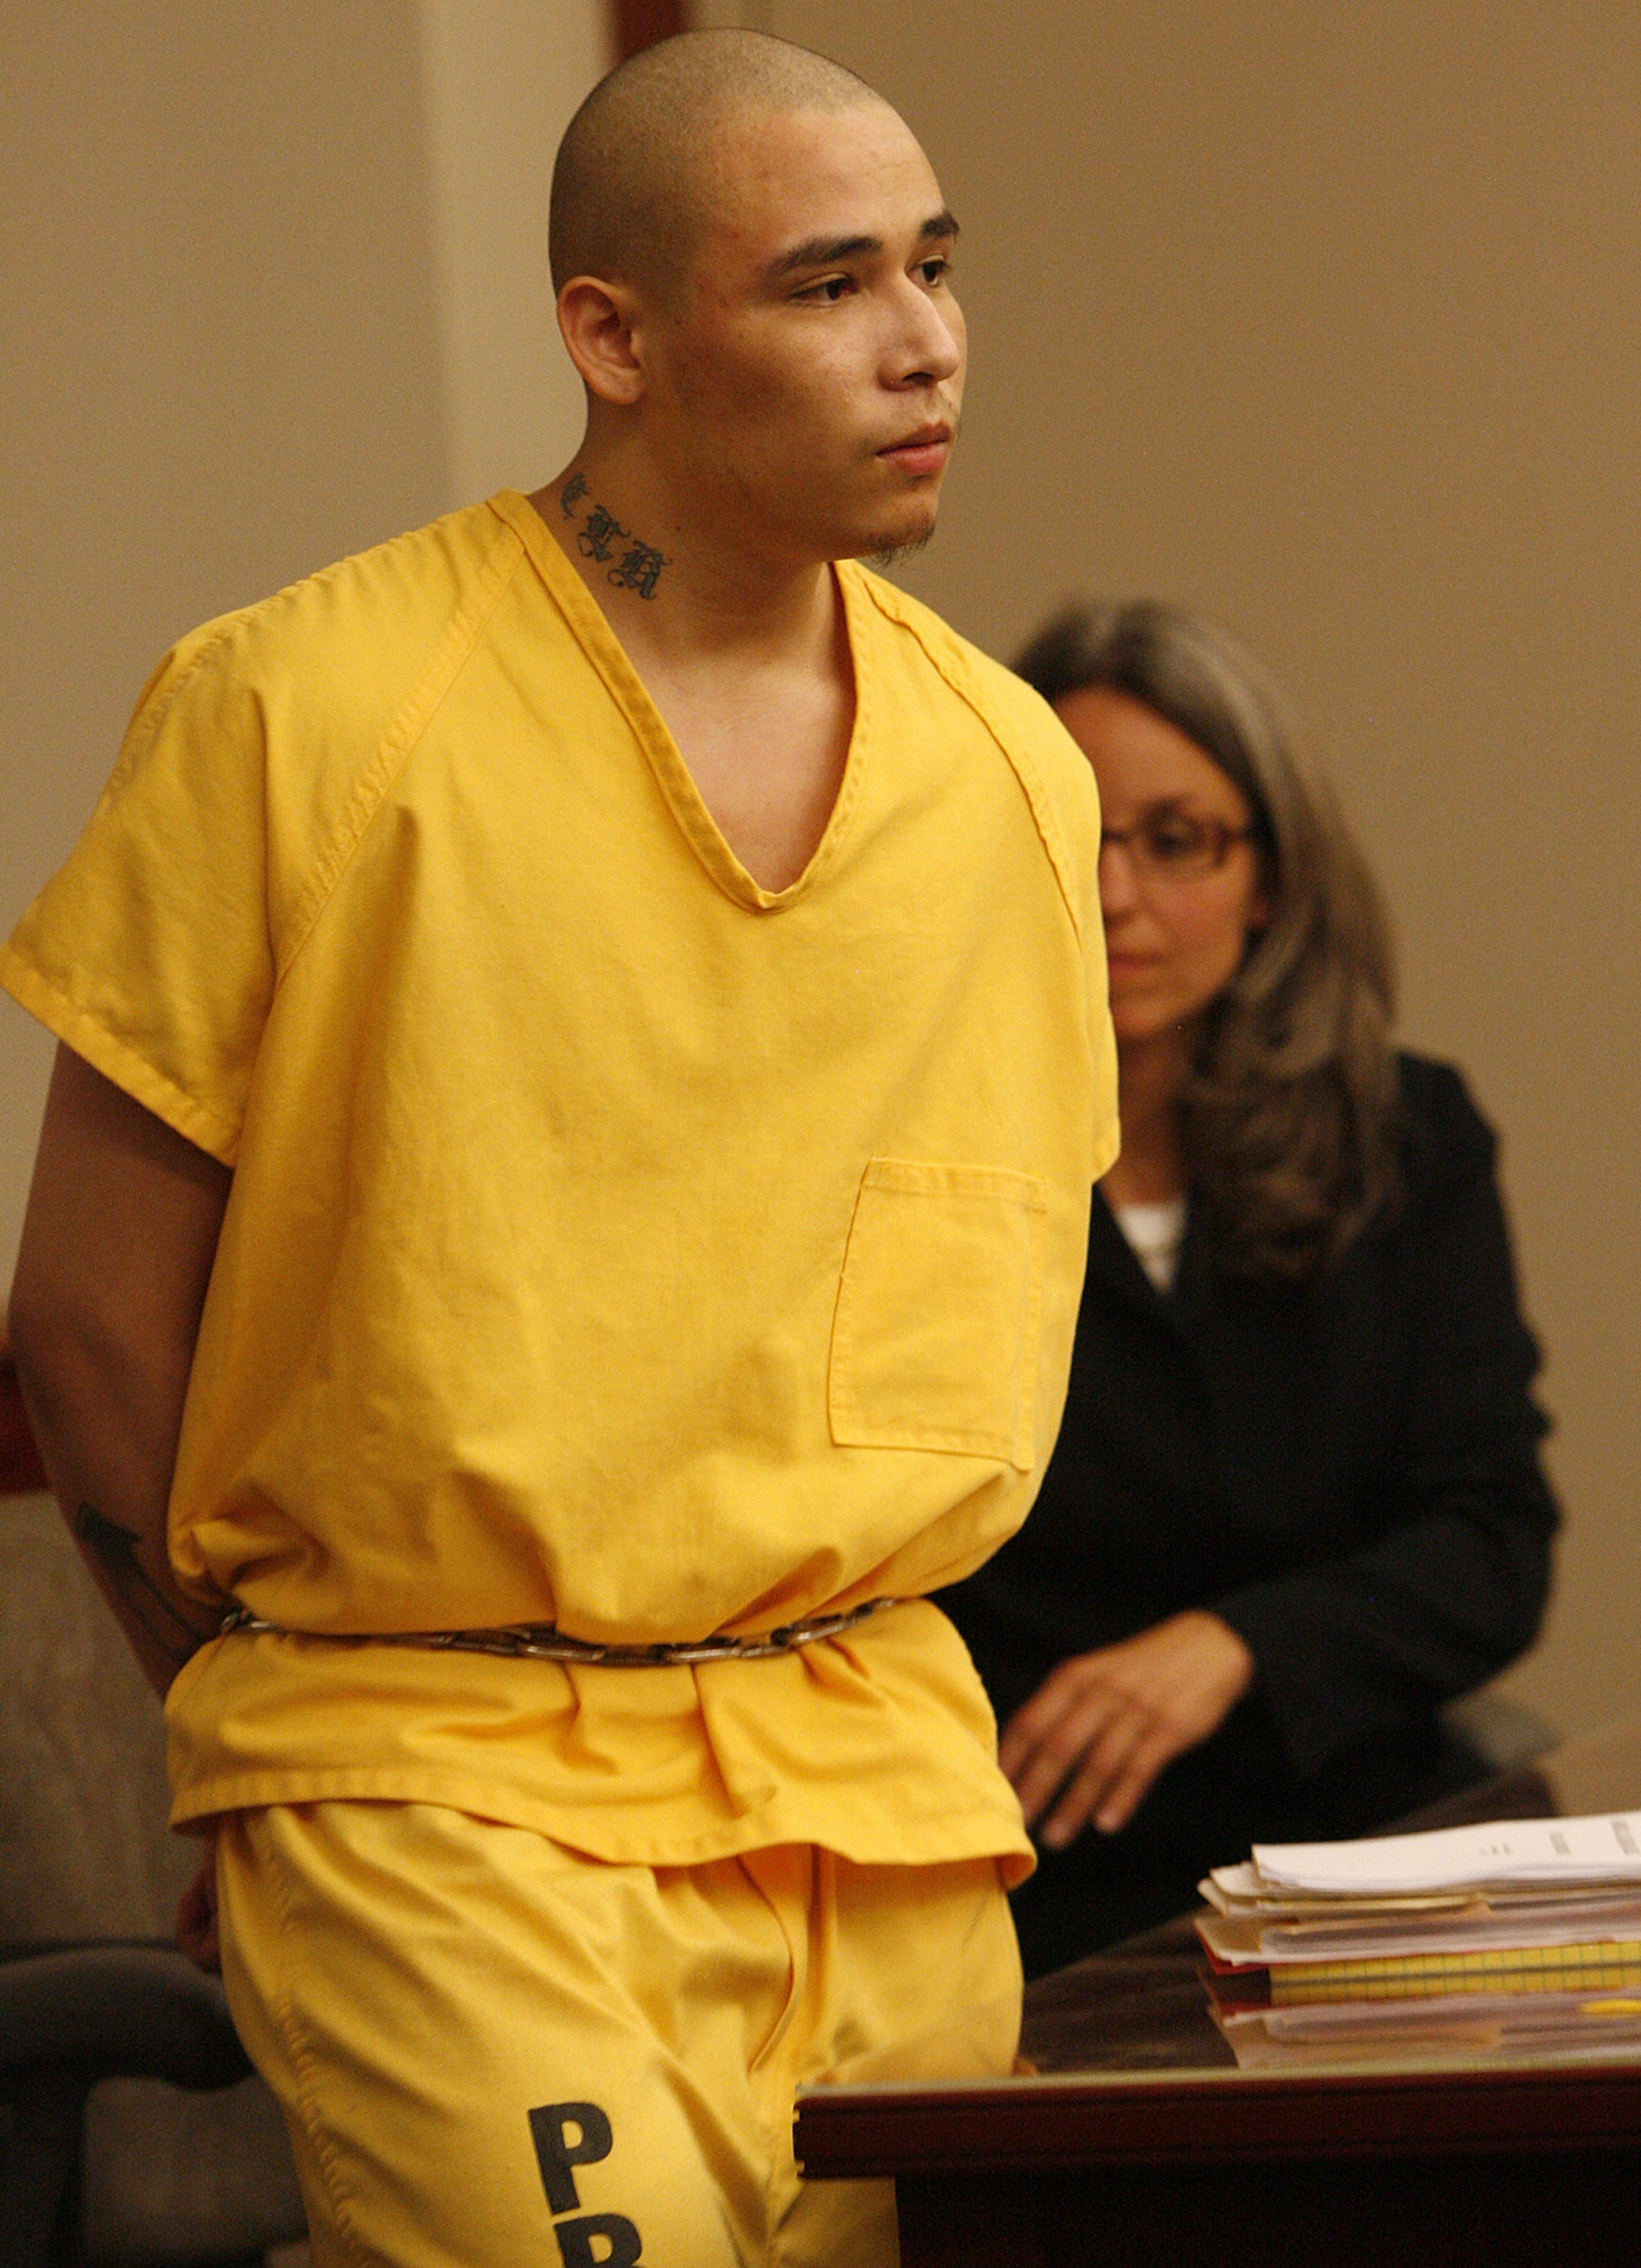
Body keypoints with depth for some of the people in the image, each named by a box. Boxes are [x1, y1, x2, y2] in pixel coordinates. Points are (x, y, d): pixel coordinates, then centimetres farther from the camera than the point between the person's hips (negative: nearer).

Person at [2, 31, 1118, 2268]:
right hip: (437, 1789, -5)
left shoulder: (1016, 769, 8)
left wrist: (813, 1700, 11)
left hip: (885, 1791, 5)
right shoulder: (300, 708, -7)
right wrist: (292, 1749, 4)